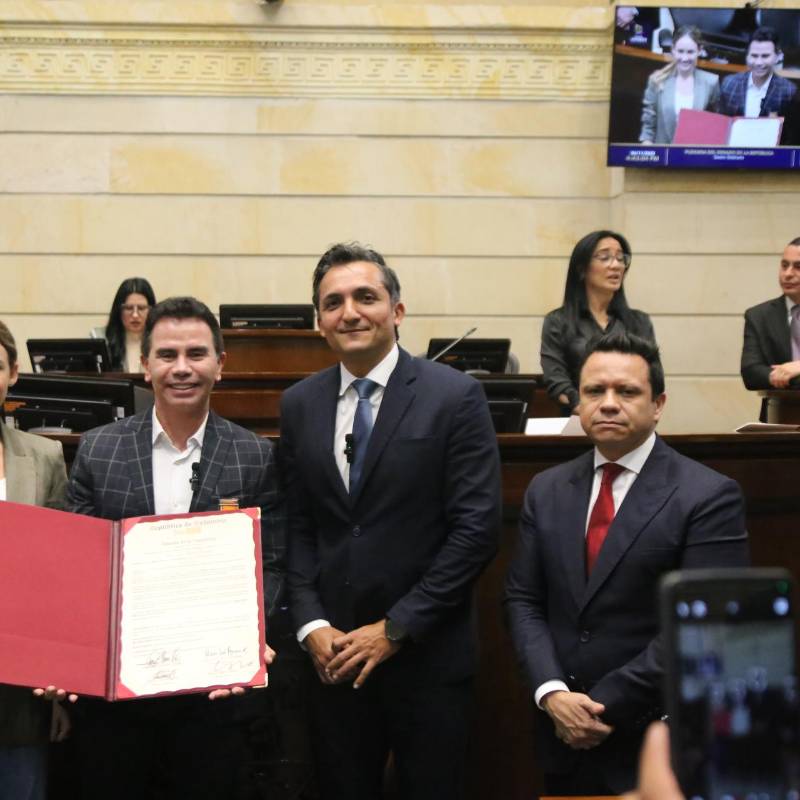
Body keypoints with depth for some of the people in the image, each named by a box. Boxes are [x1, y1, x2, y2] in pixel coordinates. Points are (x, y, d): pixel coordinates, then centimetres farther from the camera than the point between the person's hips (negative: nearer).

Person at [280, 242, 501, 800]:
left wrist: (395, 629, -12)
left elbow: (477, 528, -11)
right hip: (335, 652, 3)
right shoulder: (300, 404, 6)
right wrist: (311, 625, -5)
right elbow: (298, 528, 8)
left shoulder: (455, 396, -8)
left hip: (428, 653, -3)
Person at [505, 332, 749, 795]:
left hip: (658, 743, -4)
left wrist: (604, 706, -15)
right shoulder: (547, 490, 7)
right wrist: (552, 693, -10)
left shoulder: (709, 496, -10)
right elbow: (523, 600, 5)